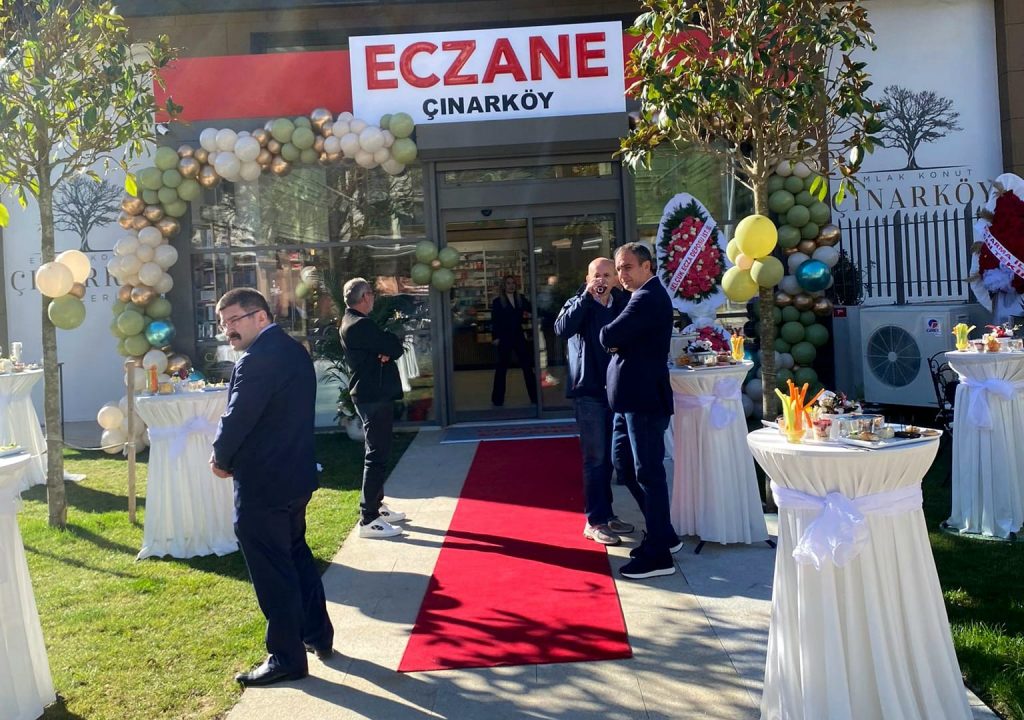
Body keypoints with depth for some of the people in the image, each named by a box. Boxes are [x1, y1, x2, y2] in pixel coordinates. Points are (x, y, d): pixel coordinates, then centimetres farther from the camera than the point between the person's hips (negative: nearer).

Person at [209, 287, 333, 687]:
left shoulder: (257, 360, -21)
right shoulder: (294, 351, 9)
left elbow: (237, 419, -22)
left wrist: (221, 460, -2)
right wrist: (232, 456, 8)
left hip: (261, 484, -10)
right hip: (295, 475, 10)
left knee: (272, 572, 2)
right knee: (297, 555, 22)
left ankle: (287, 658, 13)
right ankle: (318, 634, 34)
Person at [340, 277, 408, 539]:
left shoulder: (352, 323, 14)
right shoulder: (361, 325, -18)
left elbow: (389, 347, 8)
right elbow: (395, 346, -20)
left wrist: (387, 351, -13)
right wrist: (390, 348, 1)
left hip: (370, 395, 11)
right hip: (375, 397, -11)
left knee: (376, 453, 18)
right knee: (377, 456, -8)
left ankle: (375, 506, 29)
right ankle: (368, 520, -6)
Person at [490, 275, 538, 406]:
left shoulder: (521, 299, 8)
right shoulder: (497, 301, -2)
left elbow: (531, 309, 3)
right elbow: (494, 321, -6)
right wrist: (495, 337, -13)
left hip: (519, 336, 3)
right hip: (504, 338, -3)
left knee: (527, 366, 5)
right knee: (501, 367, 4)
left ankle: (534, 396, 12)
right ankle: (497, 399, 11)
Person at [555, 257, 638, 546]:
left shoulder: (623, 303, 9)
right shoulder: (577, 303, -2)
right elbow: (562, 329, -23)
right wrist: (587, 296, -22)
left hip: (616, 389, 5)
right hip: (588, 390, -4)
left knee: (609, 457, 13)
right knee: (595, 458, -3)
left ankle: (606, 514, 24)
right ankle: (594, 521, 4)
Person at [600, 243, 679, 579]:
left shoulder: (648, 297, -16)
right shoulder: (646, 296, 19)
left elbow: (609, 337, -22)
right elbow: (623, 340, 18)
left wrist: (609, 335, -2)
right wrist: (618, 341, -2)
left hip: (643, 398, -11)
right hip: (632, 396, 11)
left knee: (648, 472, -4)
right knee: (624, 463, 17)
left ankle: (658, 555, 4)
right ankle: (663, 534, 28)